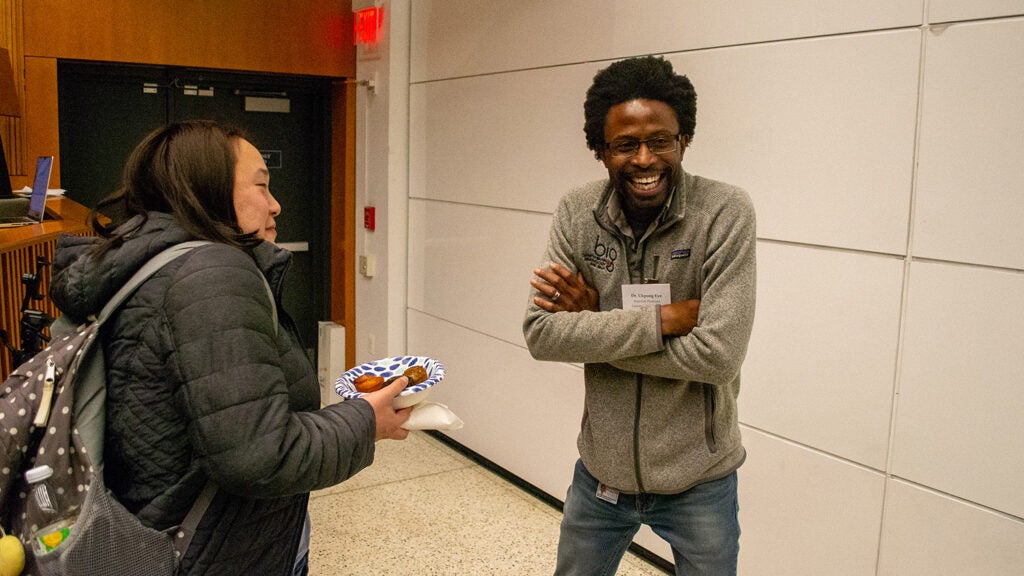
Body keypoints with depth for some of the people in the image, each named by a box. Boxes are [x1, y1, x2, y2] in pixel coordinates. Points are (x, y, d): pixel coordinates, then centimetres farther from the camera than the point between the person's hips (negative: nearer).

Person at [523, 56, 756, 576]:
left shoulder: (726, 213, -19)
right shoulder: (576, 214, -9)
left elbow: (718, 354, -26)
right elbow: (540, 335, -16)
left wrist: (594, 322, -20)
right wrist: (663, 319, -24)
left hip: (698, 482, -3)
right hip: (601, 470, 3)